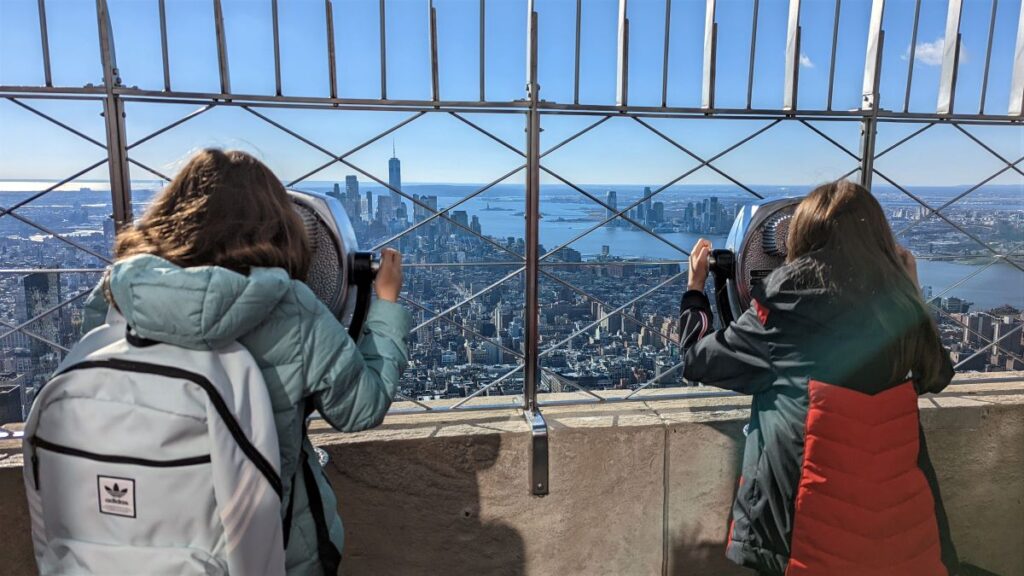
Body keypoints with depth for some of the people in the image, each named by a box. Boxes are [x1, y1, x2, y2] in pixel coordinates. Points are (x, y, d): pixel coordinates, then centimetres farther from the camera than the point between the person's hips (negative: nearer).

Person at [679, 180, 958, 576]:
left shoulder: (790, 291, -8)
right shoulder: (898, 293, 1)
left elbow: (702, 361, -1)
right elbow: (936, 375, 18)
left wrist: (696, 288, 13)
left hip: (815, 481, -3)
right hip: (898, 487, 4)